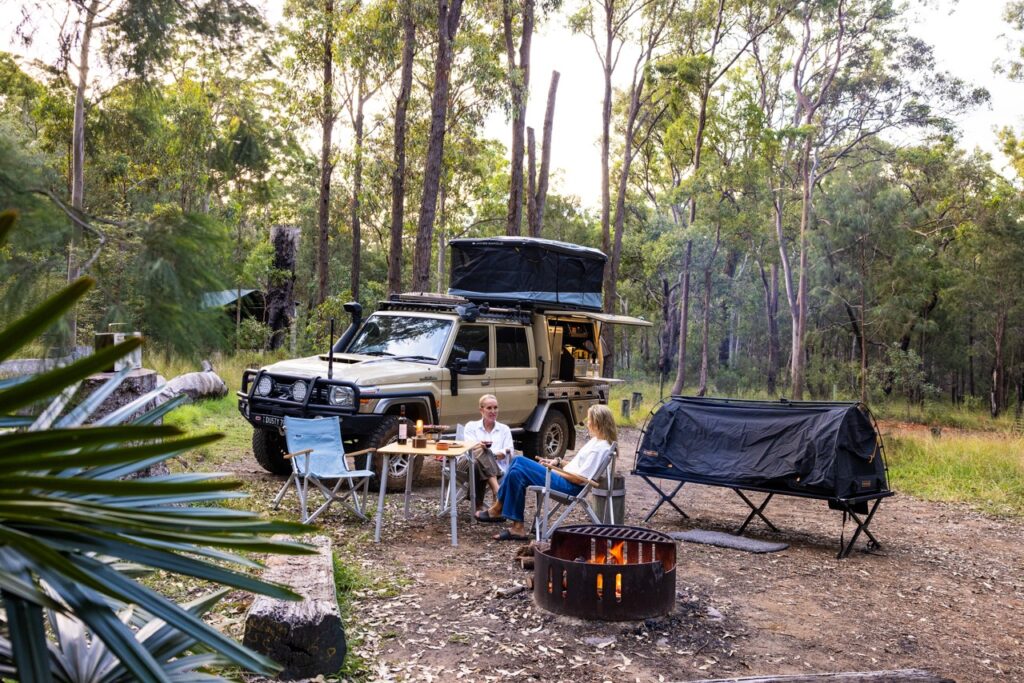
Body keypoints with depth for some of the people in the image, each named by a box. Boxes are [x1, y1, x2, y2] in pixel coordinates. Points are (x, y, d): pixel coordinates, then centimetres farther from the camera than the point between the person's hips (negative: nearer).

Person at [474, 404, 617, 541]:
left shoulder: (599, 448, -17)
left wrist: (555, 470, -9)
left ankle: (498, 510, 0)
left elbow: (580, 478, -20)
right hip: (566, 477, 11)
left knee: (518, 472, -18)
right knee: (518, 461, 3)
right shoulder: (596, 441, 14)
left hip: (571, 486, -11)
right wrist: (558, 462, 8)